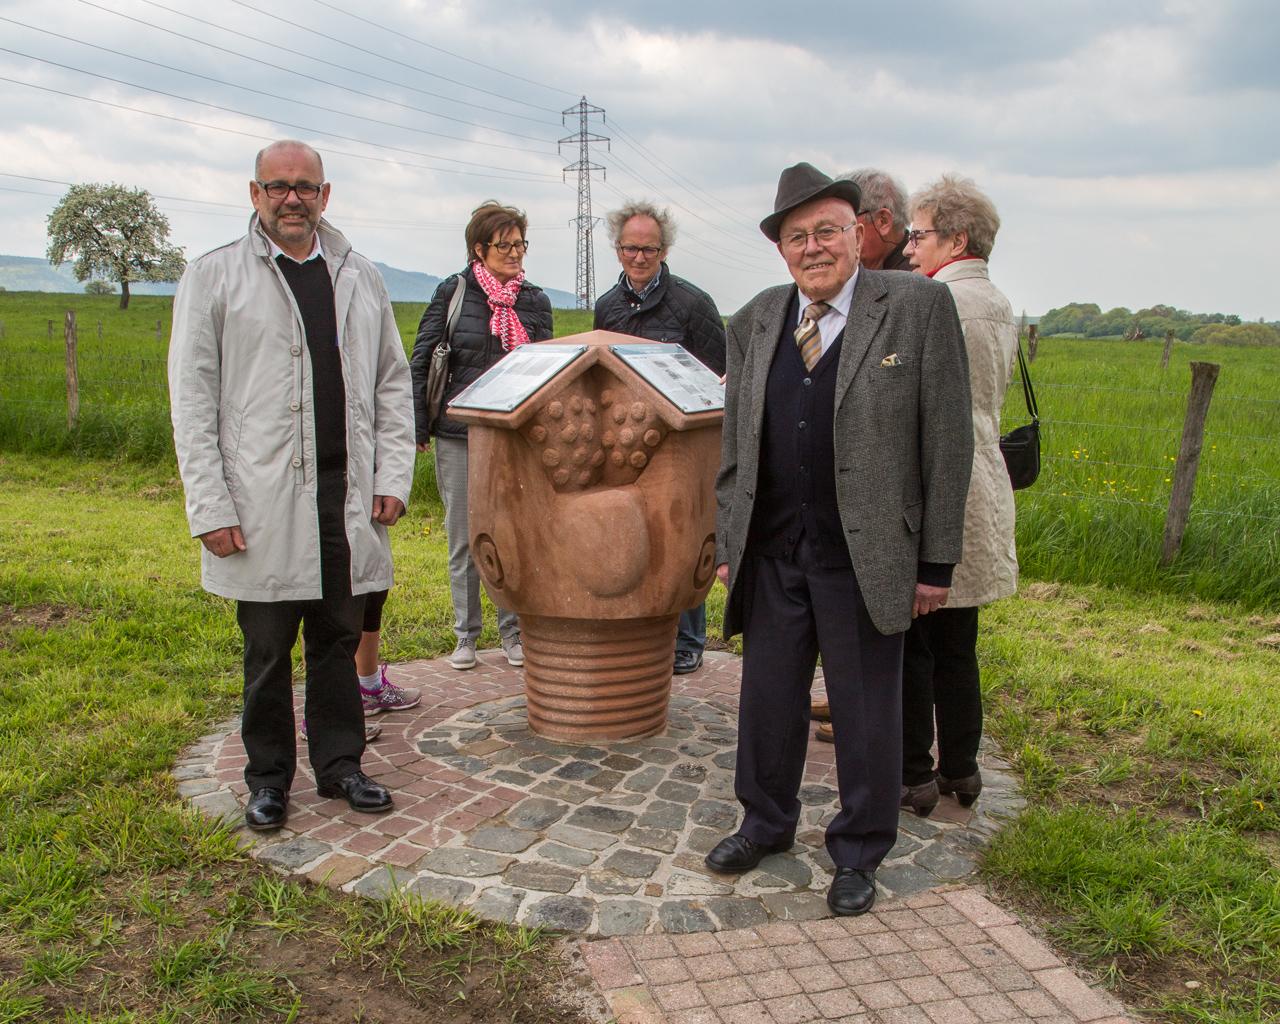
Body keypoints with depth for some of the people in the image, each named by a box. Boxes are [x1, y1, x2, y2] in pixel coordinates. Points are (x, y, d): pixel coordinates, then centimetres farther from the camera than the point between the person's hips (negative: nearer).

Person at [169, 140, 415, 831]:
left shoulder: (362, 279, 12)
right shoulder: (213, 277, 2)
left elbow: (393, 385, 13)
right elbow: (192, 398, -2)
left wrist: (392, 477, 4)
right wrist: (210, 505, -9)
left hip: (347, 495, 3)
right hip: (263, 502, -3)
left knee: (338, 639, 11)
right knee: (267, 649, 7)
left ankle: (340, 766, 25)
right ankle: (269, 777, 22)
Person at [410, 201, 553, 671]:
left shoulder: (536, 301, 6)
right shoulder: (453, 292, -1)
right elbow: (420, 362, 1)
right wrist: (418, 427, -2)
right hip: (458, 436, -1)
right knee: (462, 540, 7)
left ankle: (513, 632, 18)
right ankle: (466, 635, 20)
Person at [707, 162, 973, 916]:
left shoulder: (919, 307, -6)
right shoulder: (754, 322, 7)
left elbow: (948, 441, -6)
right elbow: (735, 445, 12)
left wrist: (938, 561, -8)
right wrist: (728, 543, 10)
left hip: (865, 558, -3)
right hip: (772, 554, 4)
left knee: (867, 713, 10)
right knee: (769, 699, 16)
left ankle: (859, 852, 30)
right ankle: (766, 824, 39)